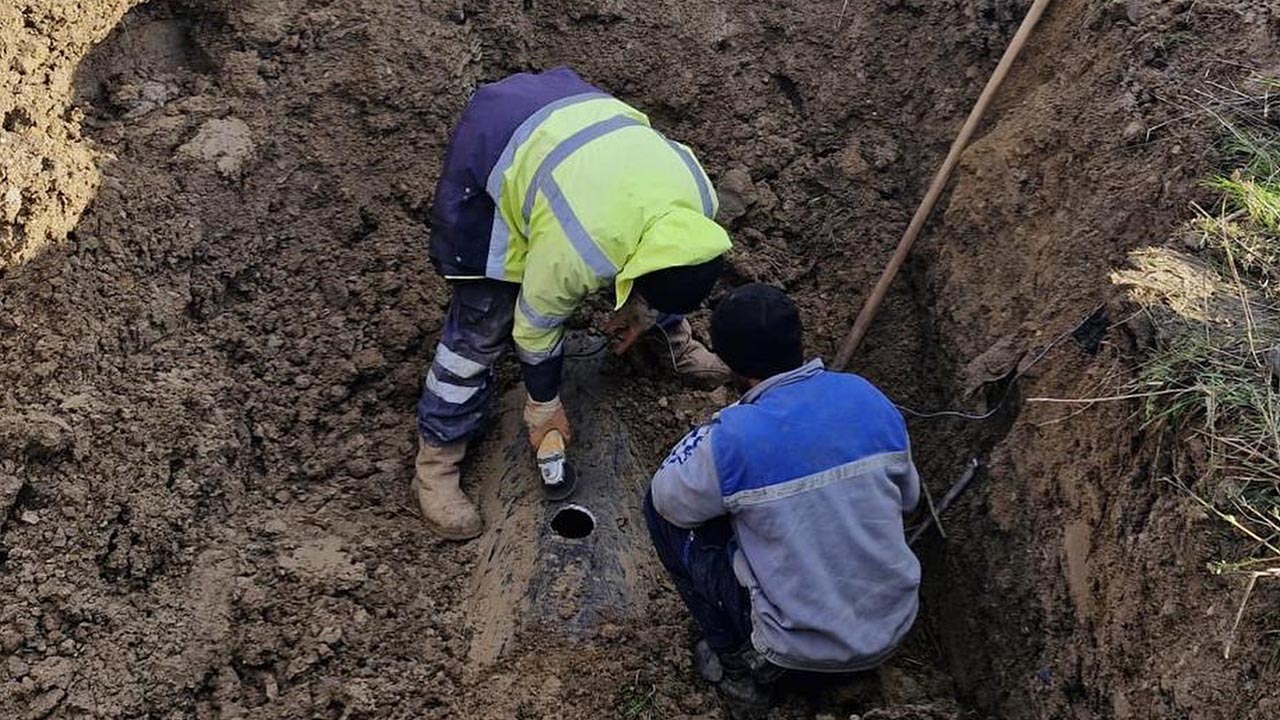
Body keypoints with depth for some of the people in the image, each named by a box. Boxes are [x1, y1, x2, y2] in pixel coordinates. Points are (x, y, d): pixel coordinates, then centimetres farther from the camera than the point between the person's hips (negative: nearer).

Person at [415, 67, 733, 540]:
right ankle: (437, 458, 7)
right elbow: (536, 327, -18)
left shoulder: (699, 199, -22)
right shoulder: (578, 254, -38)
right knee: (481, 327, -8)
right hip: (492, 151, -6)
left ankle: (678, 342, 42)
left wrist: (646, 311, 16)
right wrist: (544, 406, -3)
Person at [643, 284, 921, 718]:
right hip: (894, 625, 5)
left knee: (662, 508, 7)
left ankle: (741, 667, 13)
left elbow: (669, 499, -3)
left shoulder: (732, 438, -23)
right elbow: (907, 498, 9)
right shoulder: (869, 398, -7)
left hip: (801, 646, -5)